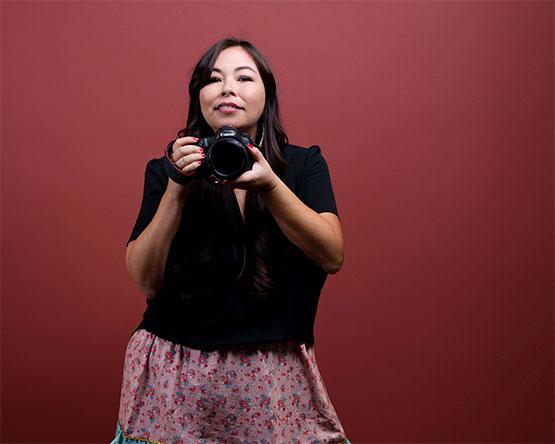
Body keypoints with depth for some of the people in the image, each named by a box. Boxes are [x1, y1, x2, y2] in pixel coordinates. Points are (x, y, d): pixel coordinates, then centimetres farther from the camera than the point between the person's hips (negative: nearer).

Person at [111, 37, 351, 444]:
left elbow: (332, 256, -12)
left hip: (275, 370, 0)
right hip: (177, 370, 0)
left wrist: (270, 185, -24)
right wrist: (177, 190, -18)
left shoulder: (304, 164, 1)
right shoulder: (167, 169, 0)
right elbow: (146, 282, -7)